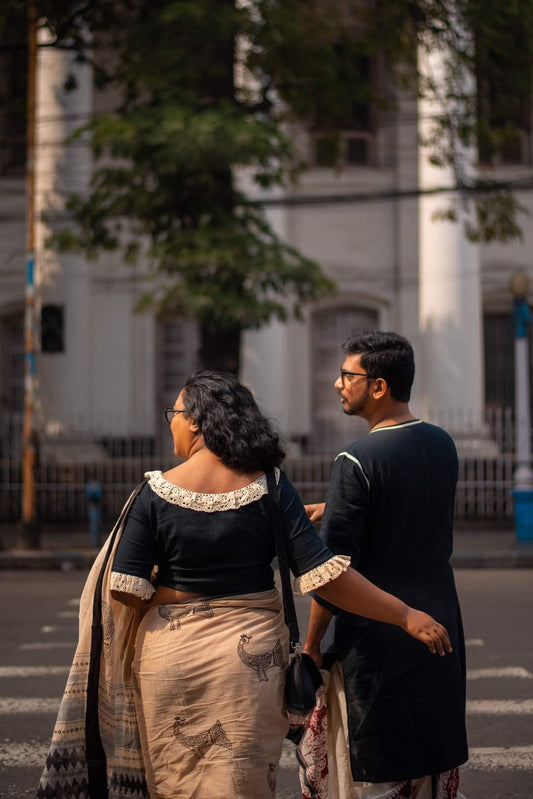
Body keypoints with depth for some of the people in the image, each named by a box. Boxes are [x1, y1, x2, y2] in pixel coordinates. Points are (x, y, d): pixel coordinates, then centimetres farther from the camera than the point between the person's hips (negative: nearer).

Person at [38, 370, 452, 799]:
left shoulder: (157, 492, -9)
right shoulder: (268, 488, -7)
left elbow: (125, 592, -9)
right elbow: (323, 574, -12)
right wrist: (406, 615, -7)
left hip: (170, 654, 0)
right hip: (251, 655, 1)